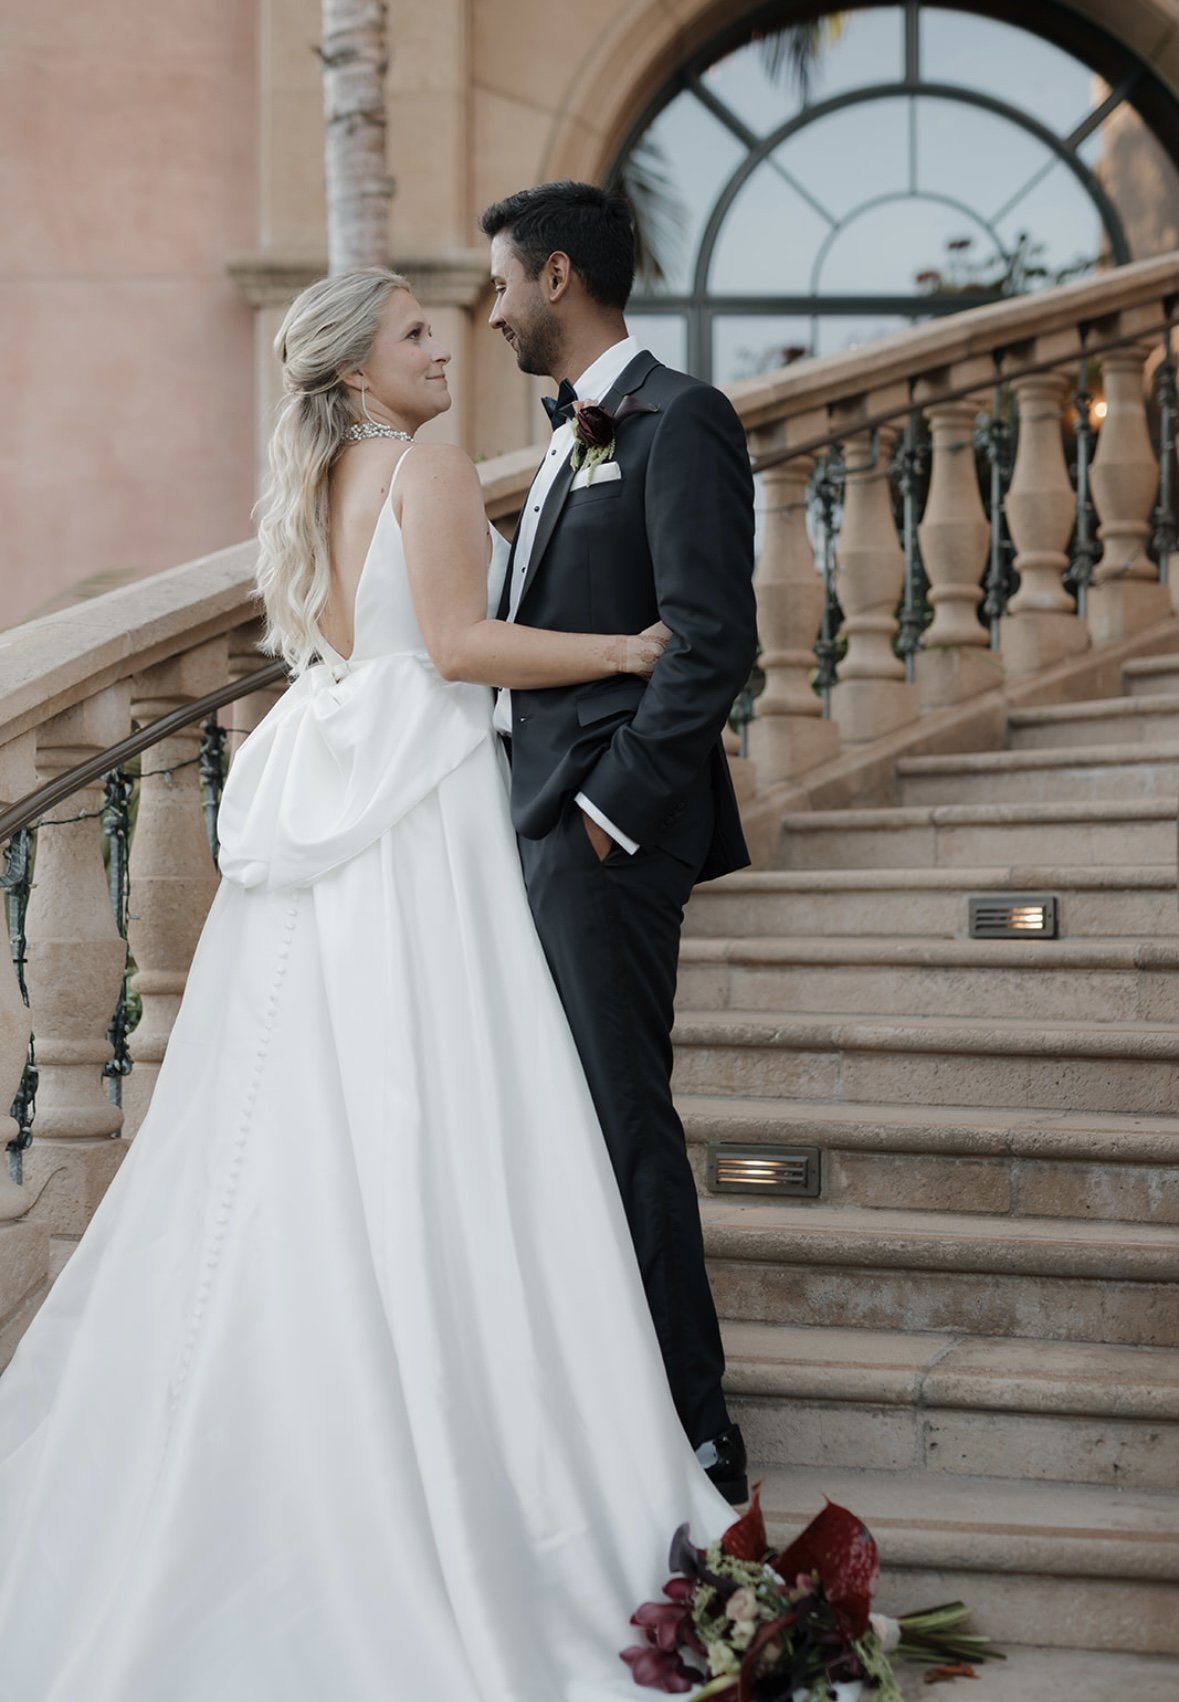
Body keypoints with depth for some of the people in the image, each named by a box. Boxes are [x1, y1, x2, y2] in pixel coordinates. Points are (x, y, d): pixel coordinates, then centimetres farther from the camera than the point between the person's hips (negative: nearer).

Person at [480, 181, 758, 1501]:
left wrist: (613, 807, -18)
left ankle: (691, 1431, 4)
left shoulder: (678, 421, -10)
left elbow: (713, 642, -19)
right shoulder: (574, 433, 19)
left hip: (605, 827, -9)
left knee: (622, 1120, -6)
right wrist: (533, 808, 10)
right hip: (536, 818, 9)